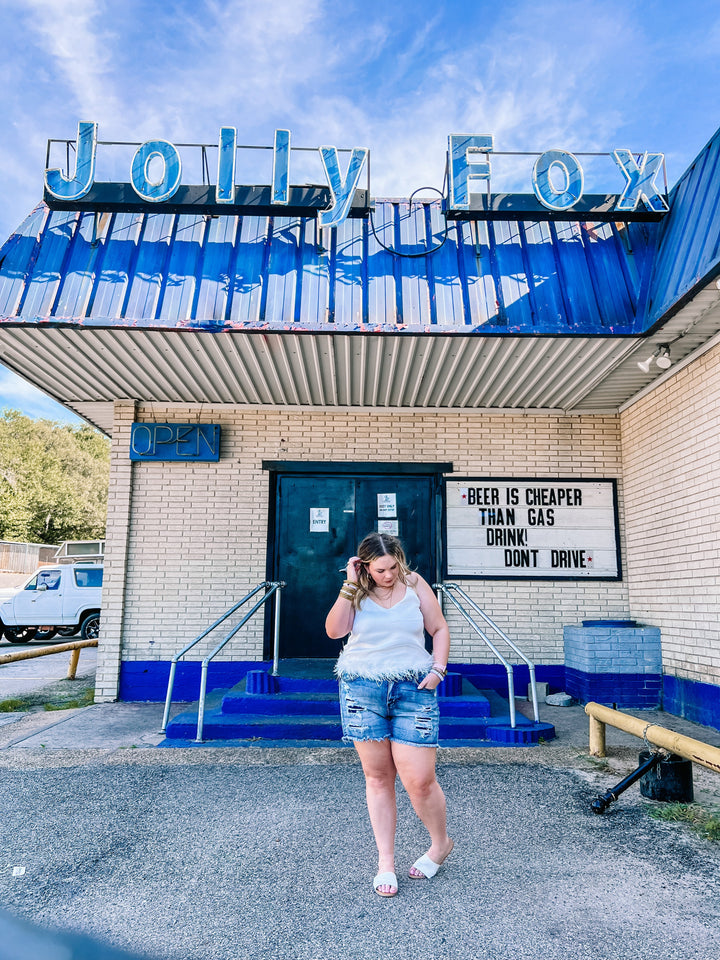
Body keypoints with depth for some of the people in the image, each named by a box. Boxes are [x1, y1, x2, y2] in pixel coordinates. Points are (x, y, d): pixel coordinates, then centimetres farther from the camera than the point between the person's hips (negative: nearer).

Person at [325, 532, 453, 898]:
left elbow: (439, 628, 10)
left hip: (413, 690, -1)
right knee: (377, 777, 9)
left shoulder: (415, 585, 5)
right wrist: (350, 586, -13)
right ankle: (385, 862, 24)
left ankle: (441, 843, 27)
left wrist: (438, 668, -3)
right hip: (362, 690, 1)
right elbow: (334, 630, -10)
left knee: (419, 780, -3)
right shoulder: (355, 593, 4)